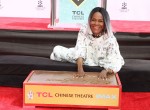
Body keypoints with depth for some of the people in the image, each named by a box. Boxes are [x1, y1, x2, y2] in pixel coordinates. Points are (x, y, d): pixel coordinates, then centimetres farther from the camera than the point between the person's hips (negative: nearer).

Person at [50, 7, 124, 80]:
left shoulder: (110, 39, -26)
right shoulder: (84, 30, -20)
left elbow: (115, 63, -32)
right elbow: (80, 50, -27)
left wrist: (105, 71, -52)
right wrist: (80, 69, -40)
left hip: (101, 65, 1)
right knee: (57, 50, -10)